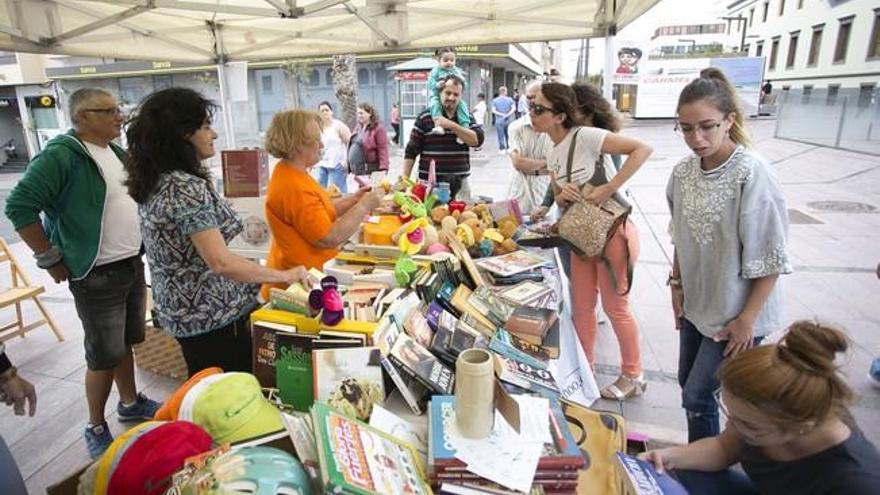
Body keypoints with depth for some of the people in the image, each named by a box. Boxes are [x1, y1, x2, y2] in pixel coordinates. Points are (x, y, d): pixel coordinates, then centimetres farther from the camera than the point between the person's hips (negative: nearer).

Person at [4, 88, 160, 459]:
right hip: (97, 276, -7)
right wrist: (50, 259, -15)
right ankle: (96, 429, 21)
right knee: (104, 356, 3)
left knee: (125, 344, 20)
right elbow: (19, 206, -19)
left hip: (133, 265, 8)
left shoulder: (116, 152, 9)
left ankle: (130, 403, 37)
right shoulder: (61, 155, -17)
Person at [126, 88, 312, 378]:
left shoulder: (153, 183, 4)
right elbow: (220, 262, -30)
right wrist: (286, 275, -23)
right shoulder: (186, 187, -24)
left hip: (179, 309, 9)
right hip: (213, 314, -9)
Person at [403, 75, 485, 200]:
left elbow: (477, 139, -8)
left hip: (459, 184, 2)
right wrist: (405, 179, -4)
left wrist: (452, 125, -15)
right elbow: (411, 152, 2)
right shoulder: (425, 118, 2)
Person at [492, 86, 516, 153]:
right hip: (508, 120, 2)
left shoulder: (495, 100, 1)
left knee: (501, 136, 1)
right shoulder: (509, 99, 2)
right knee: (508, 135, 12)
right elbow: (514, 108, -9)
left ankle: (502, 149, -1)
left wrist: (501, 114, -7)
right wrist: (508, 114, -10)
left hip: (499, 121, -1)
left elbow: (493, 111, -8)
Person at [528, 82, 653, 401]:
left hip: (613, 231, -7)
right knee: (581, 305, 12)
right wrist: (562, 195, -10)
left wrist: (609, 188, -28)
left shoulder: (585, 137, -17)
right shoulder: (553, 156, 7)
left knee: (615, 307, 5)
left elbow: (642, 149, -23)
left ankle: (632, 376, 25)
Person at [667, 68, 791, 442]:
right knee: (689, 385, 17)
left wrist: (747, 319, -15)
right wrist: (676, 283, 7)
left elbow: (770, 258, -18)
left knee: (697, 395, 1)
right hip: (697, 301, 6)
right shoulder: (683, 171, -2)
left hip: (735, 311, -6)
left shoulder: (752, 174, -21)